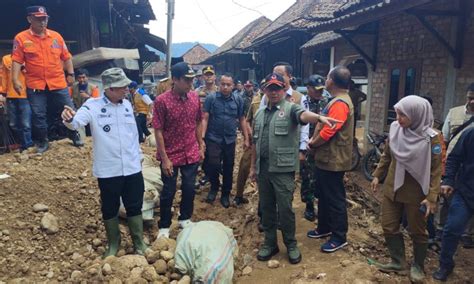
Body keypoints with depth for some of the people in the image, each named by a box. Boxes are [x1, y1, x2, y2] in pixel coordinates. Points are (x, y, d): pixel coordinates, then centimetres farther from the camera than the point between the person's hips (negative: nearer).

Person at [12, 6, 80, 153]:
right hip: (35, 85, -1)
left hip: (58, 83, 2)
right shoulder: (21, 38, -3)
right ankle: (43, 141, 19)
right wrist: (15, 80, -13)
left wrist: (70, 74, 7)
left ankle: (74, 135, 27)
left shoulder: (56, 36, 5)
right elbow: (17, 61, -5)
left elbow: (66, 57, 10)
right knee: (38, 115, 3)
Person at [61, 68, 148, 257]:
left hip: (132, 168, 4)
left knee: (135, 207, 13)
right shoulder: (93, 105, -10)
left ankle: (139, 243, 30)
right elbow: (78, 122, -28)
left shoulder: (127, 105, 5)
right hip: (108, 170, -3)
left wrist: (138, 155, 16)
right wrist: (69, 119, -51)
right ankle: (113, 244, 34)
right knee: (109, 209, 13)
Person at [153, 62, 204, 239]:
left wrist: (201, 146, 9)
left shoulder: (195, 97, -2)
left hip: (191, 154, 4)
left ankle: (185, 219, 39)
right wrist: (164, 158, -15)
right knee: (168, 192, 10)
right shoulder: (162, 101, -17)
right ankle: (164, 226, 28)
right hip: (171, 156, -4)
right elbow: (158, 131, -14)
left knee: (189, 189, 16)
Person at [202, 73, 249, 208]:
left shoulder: (238, 100, 3)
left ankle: (225, 194, 27)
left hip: (230, 140, 3)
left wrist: (246, 138, 7)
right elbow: (205, 119, -6)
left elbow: (242, 120, 9)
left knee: (228, 168, 9)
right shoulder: (211, 98, -4)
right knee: (213, 165, -12)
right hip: (213, 139, -2)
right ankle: (214, 188, 17)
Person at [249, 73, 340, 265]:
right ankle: (270, 243, 28)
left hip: (283, 169, -5)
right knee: (266, 207, 13)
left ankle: (291, 245, 21)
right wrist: (253, 166, 17)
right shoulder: (260, 113, 14)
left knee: (285, 208, 2)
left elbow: (304, 115, -27)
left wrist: (319, 117, -49)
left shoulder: (290, 109, -3)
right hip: (263, 168, 5)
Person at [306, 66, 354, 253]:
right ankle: (324, 228, 36)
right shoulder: (337, 101, 12)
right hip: (325, 158, 10)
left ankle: (339, 237, 17)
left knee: (335, 199, 2)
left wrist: (313, 144, -9)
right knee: (324, 195, 21)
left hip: (333, 160, -10)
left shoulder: (340, 103, -22)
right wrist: (314, 140, 3)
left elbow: (328, 132, -26)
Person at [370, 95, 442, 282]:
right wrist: (377, 175, 11)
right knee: (389, 227, 11)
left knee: (417, 231, 13)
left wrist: (432, 196, -18)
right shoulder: (395, 129, -5)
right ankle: (398, 262, 31)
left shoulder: (430, 138, -17)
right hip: (392, 188, 5)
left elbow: (436, 170, -14)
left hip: (416, 193, -4)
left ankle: (418, 266, 35)